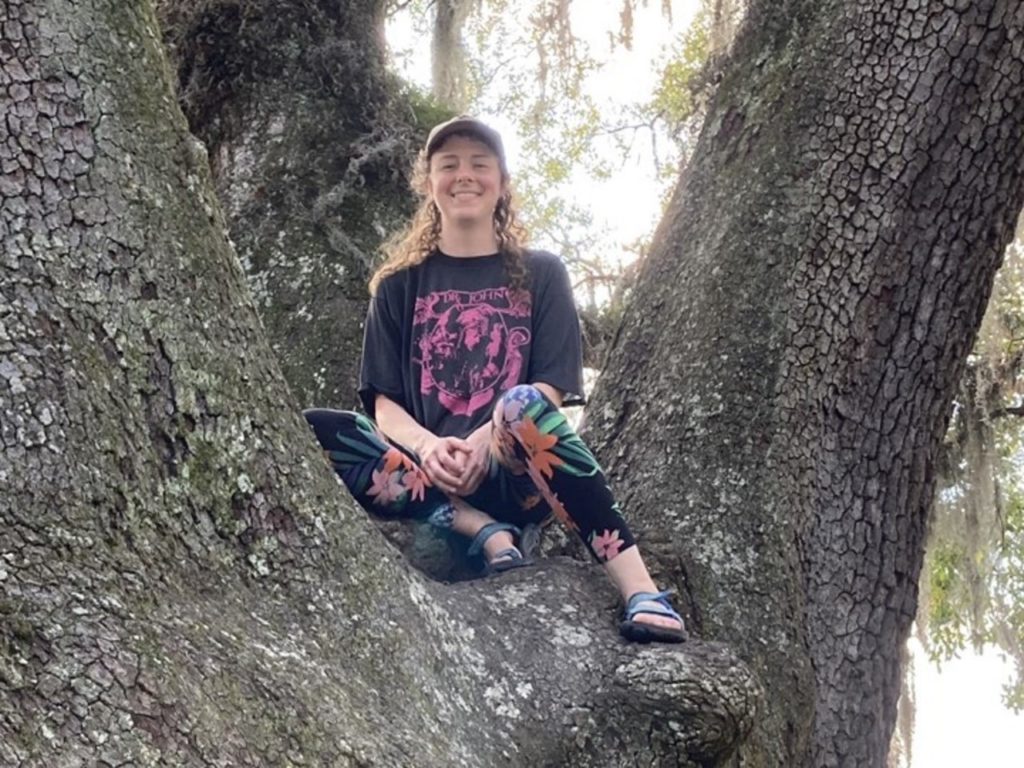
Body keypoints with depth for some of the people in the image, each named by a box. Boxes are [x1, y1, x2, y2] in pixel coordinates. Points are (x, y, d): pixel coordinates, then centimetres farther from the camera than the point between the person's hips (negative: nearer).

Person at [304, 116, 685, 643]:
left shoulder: (539, 274, 10)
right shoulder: (401, 285, 13)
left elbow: (551, 394, -1)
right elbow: (384, 403, 4)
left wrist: (482, 445, -20)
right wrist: (427, 447, -19)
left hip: (515, 475, -1)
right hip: (430, 477, 2)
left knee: (524, 406, -36)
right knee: (314, 432, -24)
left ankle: (641, 594, -37)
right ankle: (488, 533, -27)